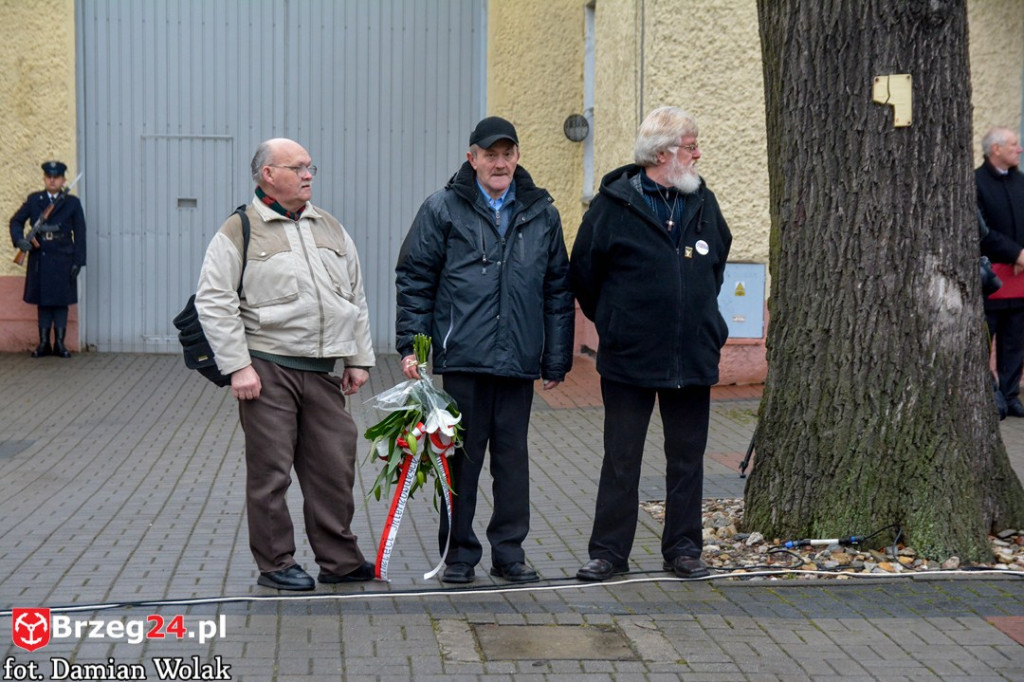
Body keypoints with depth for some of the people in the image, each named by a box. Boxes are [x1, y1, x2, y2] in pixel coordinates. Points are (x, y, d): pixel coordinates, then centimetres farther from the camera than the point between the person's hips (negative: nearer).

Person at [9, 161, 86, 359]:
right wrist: (19, 240, -12)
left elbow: (80, 234, 2)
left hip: (63, 260, -1)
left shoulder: (72, 203, 4)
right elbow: (16, 221, 9)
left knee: (61, 302, 3)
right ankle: (44, 343, 12)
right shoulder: (33, 200, 8)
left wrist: (78, 261, -5)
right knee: (42, 302, 6)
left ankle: (60, 343, 10)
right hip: (39, 259, 1)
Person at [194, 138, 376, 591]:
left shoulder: (330, 228, 15)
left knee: (335, 466, 7)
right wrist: (237, 367, -13)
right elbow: (213, 302, -7)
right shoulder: (240, 232, -3)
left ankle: (339, 560, 18)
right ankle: (275, 565, 12)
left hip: (321, 372, 5)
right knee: (270, 471, 1)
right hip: (267, 370, -5)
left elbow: (355, 296, 19)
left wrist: (358, 358, 14)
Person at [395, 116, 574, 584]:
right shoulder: (443, 209, 3)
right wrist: (411, 345, -4)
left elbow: (558, 290, 14)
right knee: (461, 457, 4)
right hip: (461, 357, -2)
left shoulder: (541, 213, 11)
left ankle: (509, 551, 17)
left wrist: (557, 359, 10)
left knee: (512, 456, 7)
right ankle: (459, 552, 15)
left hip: (519, 360, 2)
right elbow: (414, 279, 3)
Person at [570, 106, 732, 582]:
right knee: (621, 460, 4)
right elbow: (583, 272, 1)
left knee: (687, 458, 10)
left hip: (693, 358, 4)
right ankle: (609, 551, 13)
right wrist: (613, 322, 8)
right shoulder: (614, 204, -8)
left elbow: (717, 261, 25)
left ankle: (683, 548, 20)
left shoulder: (703, 203, 7)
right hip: (629, 359, -4)